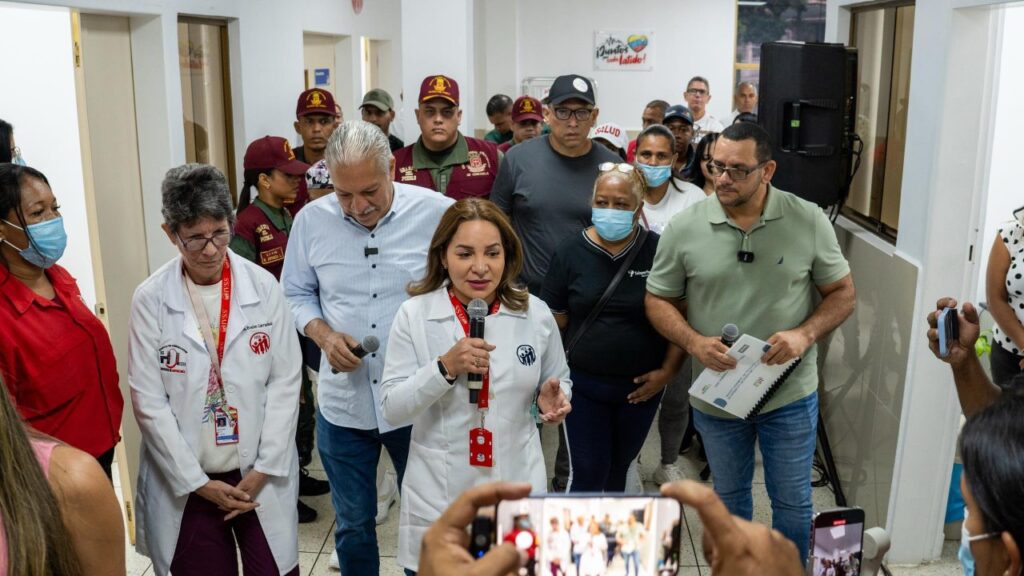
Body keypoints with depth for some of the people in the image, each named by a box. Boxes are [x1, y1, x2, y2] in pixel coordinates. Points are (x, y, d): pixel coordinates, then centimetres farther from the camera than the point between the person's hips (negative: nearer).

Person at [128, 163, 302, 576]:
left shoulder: (263, 286, -5)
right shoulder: (151, 299, -8)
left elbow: (285, 381, -3)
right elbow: (149, 401, -6)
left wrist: (265, 468, -6)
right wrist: (198, 481, -8)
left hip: (260, 474, 1)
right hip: (185, 482, 0)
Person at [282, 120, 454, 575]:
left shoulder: (438, 213, -11)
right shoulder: (311, 220, -4)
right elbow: (295, 295, 8)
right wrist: (323, 334, -11)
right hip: (343, 404, 2)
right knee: (352, 523, 20)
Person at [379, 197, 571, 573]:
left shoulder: (535, 313, -4)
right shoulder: (414, 314, -8)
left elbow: (558, 381, 11)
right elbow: (392, 410, -9)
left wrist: (551, 400, -12)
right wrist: (444, 367, -24)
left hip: (517, 490, 2)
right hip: (437, 498, -1)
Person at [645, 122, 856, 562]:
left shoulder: (809, 221, -10)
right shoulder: (684, 228, -9)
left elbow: (842, 293, -1)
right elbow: (658, 300, -1)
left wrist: (805, 334, -20)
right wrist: (695, 343, -19)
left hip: (790, 394, -1)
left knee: (792, 500, 15)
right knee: (729, 495, 22)